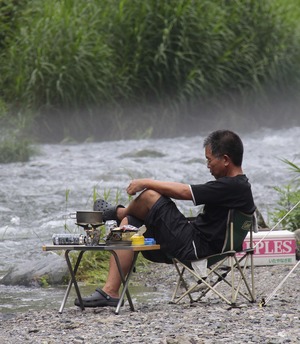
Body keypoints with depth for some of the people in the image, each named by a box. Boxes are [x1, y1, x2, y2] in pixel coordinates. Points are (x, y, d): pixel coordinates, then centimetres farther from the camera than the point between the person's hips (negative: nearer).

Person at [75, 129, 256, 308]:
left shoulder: (232, 187, -20)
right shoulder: (239, 185, 11)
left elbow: (183, 191, -19)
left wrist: (146, 183, -7)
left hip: (193, 248, -11)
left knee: (149, 196, -12)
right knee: (128, 223, 8)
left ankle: (118, 213, 24)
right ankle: (111, 291, 4)